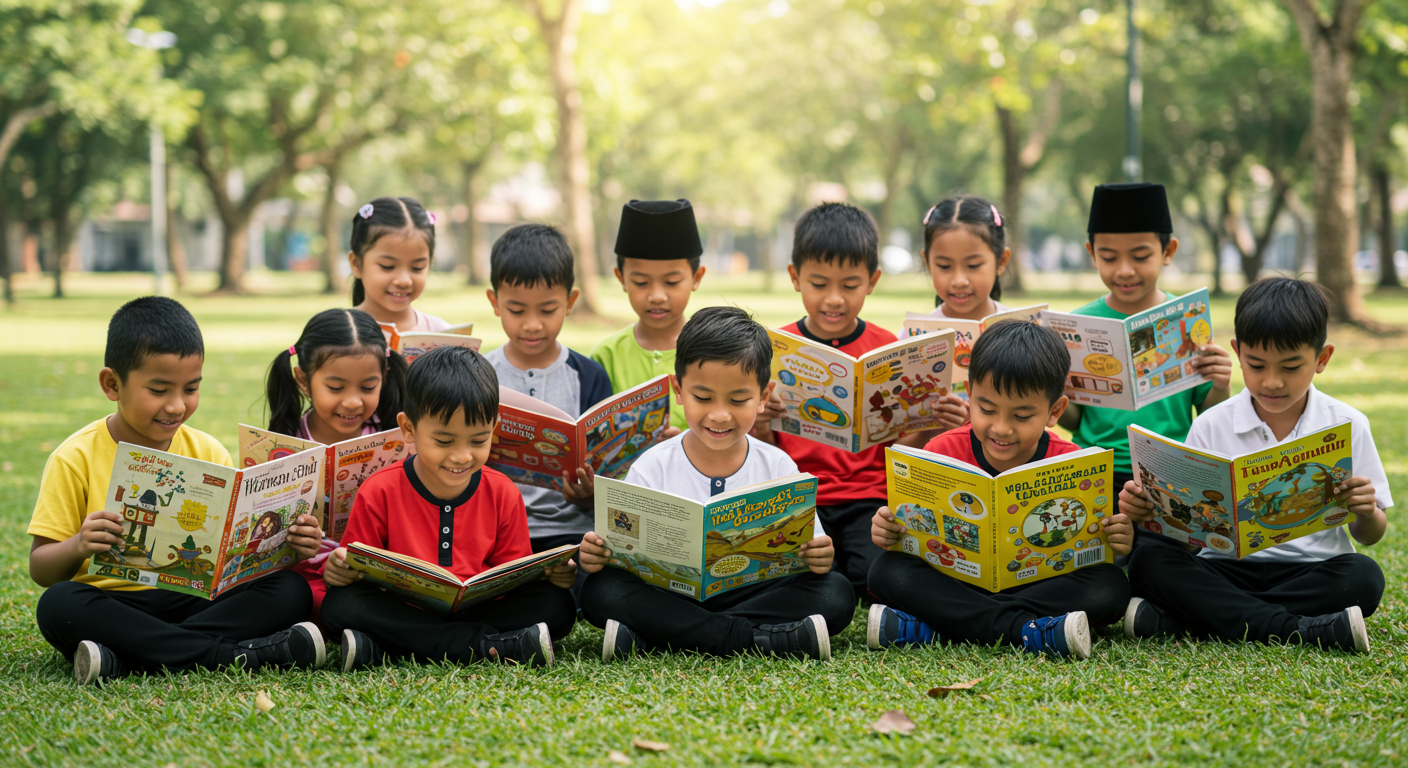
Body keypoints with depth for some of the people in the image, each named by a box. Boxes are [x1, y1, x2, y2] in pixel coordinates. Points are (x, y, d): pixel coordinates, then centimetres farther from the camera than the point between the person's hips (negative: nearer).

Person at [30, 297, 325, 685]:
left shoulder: (207, 452, 8)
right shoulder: (75, 459, -3)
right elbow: (41, 568, -4)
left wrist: (287, 544, -16)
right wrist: (77, 548, -27)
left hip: (193, 600, 3)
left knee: (290, 591, -19)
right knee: (57, 605, -35)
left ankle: (122, 659, -30)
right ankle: (234, 654, -35)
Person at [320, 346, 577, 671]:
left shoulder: (504, 495, 4)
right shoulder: (379, 494, -2)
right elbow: (359, 571, 3)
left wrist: (548, 574, -12)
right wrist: (338, 570, -21)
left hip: (481, 611, 2)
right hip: (404, 615, -2)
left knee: (557, 604, -23)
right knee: (339, 604, -31)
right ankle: (492, 646, -34)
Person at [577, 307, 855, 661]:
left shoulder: (778, 468, 2)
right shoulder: (652, 469, 0)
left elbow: (806, 553, 1)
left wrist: (818, 559, -23)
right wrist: (596, 556, -23)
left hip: (754, 592, 1)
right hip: (671, 595, -1)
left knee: (836, 593, -26)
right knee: (601, 591, -28)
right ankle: (770, 639, -31)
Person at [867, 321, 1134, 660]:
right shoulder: (944, 452, -4)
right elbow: (913, 530, 1)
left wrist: (1119, 541, -25)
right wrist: (887, 531, -22)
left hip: (1043, 584, 0)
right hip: (956, 581, 0)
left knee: (1111, 587, -29)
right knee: (887, 571, -26)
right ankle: (1025, 630, -35)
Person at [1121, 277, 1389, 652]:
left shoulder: (1348, 426, 3)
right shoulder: (1211, 426, 4)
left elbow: (1370, 535, 6)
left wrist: (1367, 513, -17)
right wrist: (1148, 509, -18)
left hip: (1312, 571, 0)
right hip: (1228, 569, 1)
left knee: (1364, 576, -33)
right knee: (1149, 561, -25)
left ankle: (1171, 621, -33)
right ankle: (1306, 630, -37)